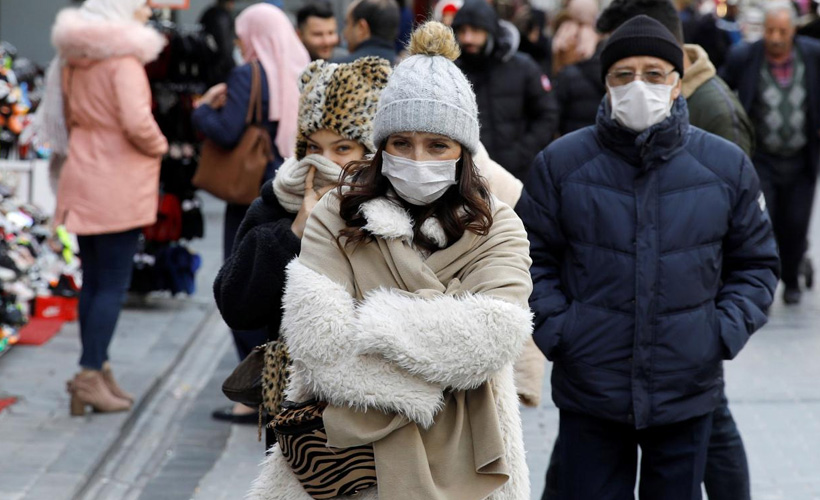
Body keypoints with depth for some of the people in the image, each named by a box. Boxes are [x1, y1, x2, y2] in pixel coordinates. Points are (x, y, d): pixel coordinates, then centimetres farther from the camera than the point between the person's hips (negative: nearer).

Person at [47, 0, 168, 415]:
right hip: (118, 184, -8)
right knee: (113, 284, -3)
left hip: (84, 179, 8)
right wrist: (158, 147, -7)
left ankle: (97, 370, 18)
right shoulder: (124, 60, -15)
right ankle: (91, 375, -5)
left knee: (94, 281, 13)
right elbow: (136, 122, -24)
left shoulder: (75, 61, 10)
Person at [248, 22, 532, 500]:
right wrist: (429, 378, -17)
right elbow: (320, 342, -15)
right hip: (350, 451, 0)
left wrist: (370, 330, -16)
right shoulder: (336, 216, -1)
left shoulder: (497, 227, 0)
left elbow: (491, 337, -18)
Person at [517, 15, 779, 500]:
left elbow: (756, 262, 10)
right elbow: (533, 257, 6)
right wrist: (552, 327, -7)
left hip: (688, 391, 1)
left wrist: (728, 329, -3)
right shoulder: (561, 163, -2)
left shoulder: (727, 165, 1)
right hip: (589, 390, -1)